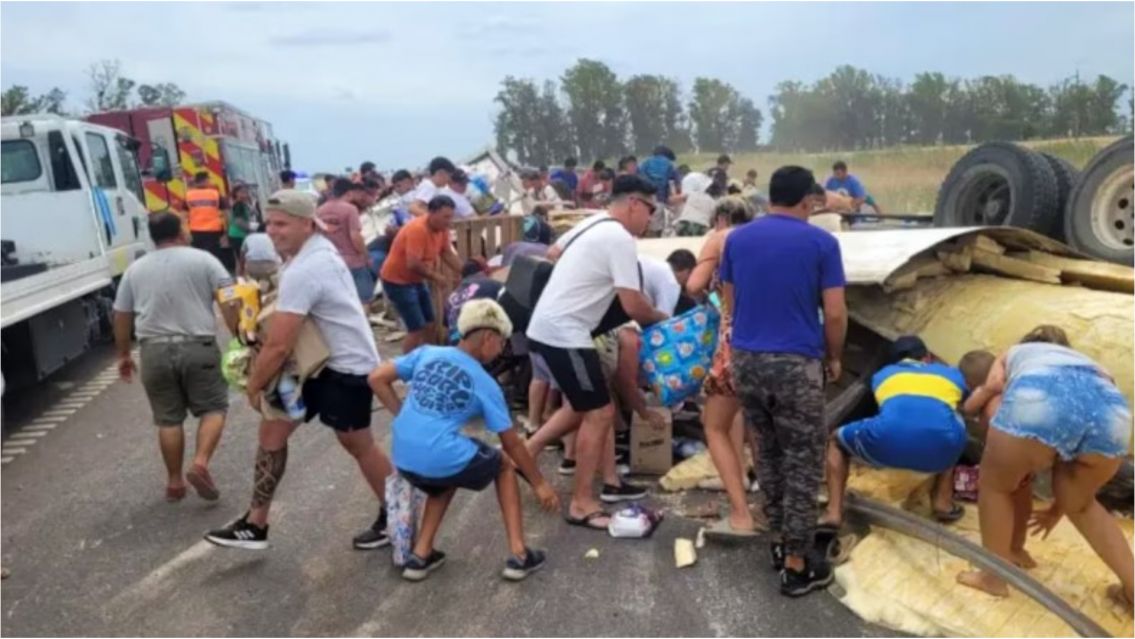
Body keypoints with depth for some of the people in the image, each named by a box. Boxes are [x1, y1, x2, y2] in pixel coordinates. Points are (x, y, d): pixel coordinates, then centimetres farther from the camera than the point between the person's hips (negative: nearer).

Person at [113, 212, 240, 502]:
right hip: (198, 348, -3)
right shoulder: (203, 260, 1)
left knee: (168, 419, 12)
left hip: (155, 351, 3)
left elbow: (121, 317, 15)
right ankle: (200, 463, -9)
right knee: (213, 408, 10)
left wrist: (124, 355, 25)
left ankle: (174, 482, 18)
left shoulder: (135, 270, 11)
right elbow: (228, 301, -8)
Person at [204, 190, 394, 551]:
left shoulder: (303, 271, -27)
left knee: (358, 445, 7)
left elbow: (279, 346, -26)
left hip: (347, 367, -10)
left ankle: (393, 518, 28)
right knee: (272, 429, 10)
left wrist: (254, 386, -9)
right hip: (320, 362, 10)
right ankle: (255, 525, 19)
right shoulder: (318, 249, 5)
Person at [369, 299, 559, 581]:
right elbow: (512, 444, 6)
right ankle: (519, 555, 18)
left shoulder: (426, 353, 9)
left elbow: (376, 379, 5)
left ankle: (421, 555, 27)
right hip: (443, 460, -5)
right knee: (504, 465, 22)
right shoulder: (485, 384, 0)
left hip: (404, 460, 5)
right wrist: (539, 484, 17)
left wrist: (405, 417, 11)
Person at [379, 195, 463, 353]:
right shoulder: (417, 229, -28)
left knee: (429, 326, 11)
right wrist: (436, 277, -20)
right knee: (417, 329, -12)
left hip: (416, 280, 9)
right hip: (397, 281, -9)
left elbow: (447, 253, 5)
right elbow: (413, 264, -32)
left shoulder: (441, 228, -2)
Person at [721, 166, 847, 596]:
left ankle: (779, 541, 31)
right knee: (803, 464, 6)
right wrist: (834, 358, 9)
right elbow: (835, 314, -7)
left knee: (767, 453, 20)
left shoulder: (737, 239, 6)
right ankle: (796, 565, 11)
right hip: (797, 363, -5)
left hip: (746, 359, 5)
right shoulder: (821, 242, -5)